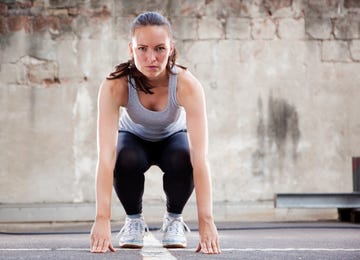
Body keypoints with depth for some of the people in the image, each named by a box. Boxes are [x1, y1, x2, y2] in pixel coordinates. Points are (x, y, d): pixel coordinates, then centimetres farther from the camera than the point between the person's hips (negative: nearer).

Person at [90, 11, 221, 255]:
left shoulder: (187, 84, -36)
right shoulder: (115, 85, -35)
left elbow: (200, 157, -42)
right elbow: (106, 155, -42)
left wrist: (206, 221, -50)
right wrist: (102, 219, -51)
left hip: (173, 137, 0)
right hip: (134, 137, 0)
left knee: (183, 159, -33)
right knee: (126, 159, -33)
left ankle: (174, 218, -2)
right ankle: (134, 219, -3)